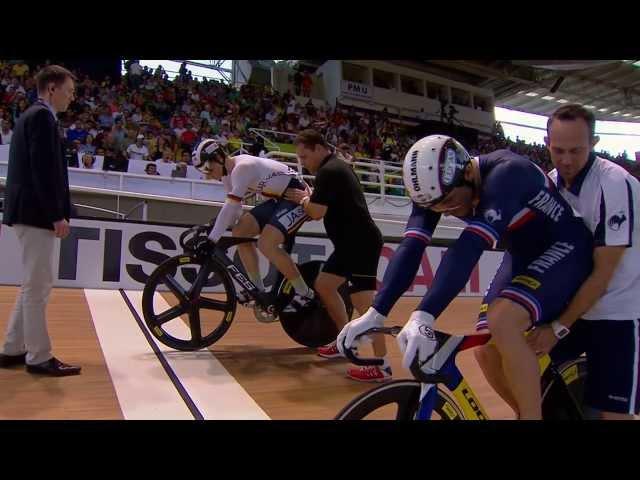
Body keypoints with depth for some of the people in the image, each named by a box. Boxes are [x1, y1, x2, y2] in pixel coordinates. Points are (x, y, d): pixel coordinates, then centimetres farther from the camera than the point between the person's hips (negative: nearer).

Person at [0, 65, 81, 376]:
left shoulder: (32, 115, 20)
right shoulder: (42, 117, -10)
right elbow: (44, 170, -19)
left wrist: (55, 213, 15)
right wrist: (58, 215, -18)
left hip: (29, 211, 10)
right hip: (37, 213, -10)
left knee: (36, 284, 15)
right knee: (37, 286, -4)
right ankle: (39, 357, 4)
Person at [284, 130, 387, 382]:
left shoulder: (328, 171, -15)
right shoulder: (336, 166, 18)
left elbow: (317, 212, -19)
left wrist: (302, 199, 0)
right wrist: (309, 198, 3)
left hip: (362, 242, -11)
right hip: (352, 241, 11)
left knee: (362, 300, -13)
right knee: (323, 285, 16)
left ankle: (382, 365, -8)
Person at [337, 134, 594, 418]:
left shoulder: (505, 174, -32)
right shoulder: (437, 187, -12)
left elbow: (470, 247, -45)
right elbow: (411, 248, -21)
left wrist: (424, 316, -54)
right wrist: (375, 313, -31)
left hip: (564, 249, -7)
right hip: (522, 254, 7)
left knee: (502, 322, -30)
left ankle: (532, 414, -11)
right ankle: (529, 408, 23)